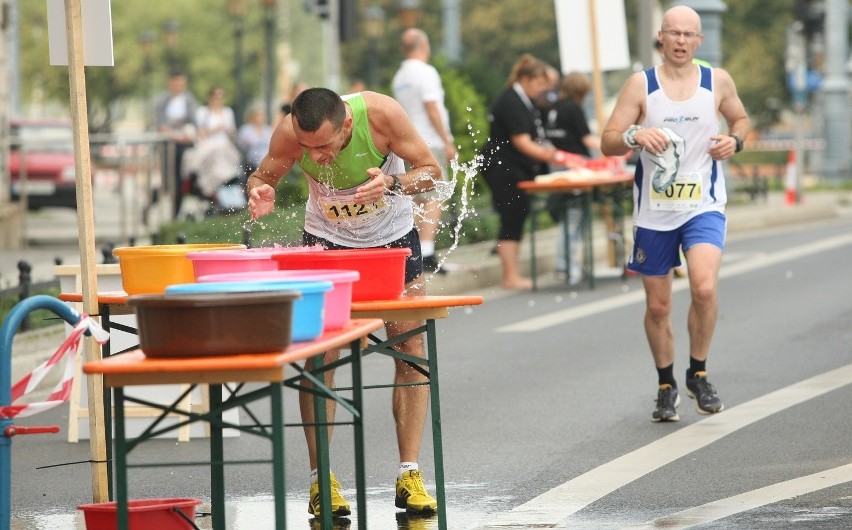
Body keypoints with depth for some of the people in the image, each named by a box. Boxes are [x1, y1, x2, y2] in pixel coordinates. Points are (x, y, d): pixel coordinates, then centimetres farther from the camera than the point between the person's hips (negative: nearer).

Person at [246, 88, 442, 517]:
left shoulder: (381, 114, -32)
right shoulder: (290, 133, -29)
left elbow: (431, 170, -20)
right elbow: (263, 176, -10)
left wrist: (393, 184, -40)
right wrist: (260, 193, -34)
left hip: (392, 237, 0)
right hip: (326, 237, 0)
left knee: (411, 349, -6)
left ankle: (410, 475, -1)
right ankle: (321, 478, -5)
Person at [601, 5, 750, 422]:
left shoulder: (718, 81, 2)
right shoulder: (641, 84, -3)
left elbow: (740, 118, 20)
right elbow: (608, 142, -4)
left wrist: (735, 140, -2)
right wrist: (635, 136, -25)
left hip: (703, 205, -1)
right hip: (653, 211, 1)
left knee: (704, 287, -23)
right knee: (657, 305, 8)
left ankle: (698, 374, -3)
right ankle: (666, 387, 27)